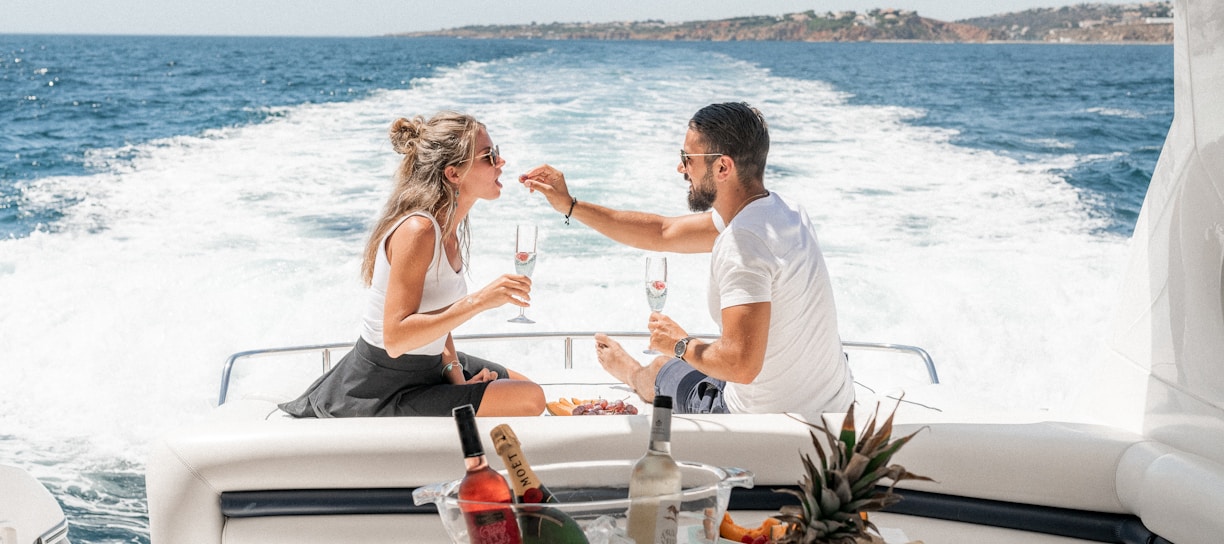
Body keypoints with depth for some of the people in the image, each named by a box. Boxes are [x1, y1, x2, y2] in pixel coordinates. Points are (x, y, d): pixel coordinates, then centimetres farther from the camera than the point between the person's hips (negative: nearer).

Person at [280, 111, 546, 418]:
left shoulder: (451, 225, 3)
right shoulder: (417, 231, -26)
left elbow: (437, 317, 7)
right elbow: (395, 339, -31)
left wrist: (456, 374, -7)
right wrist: (478, 301, -34)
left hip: (429, 366, 10)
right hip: (384, 390, -10)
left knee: (525, 386, 23)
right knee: (529, 401, -17)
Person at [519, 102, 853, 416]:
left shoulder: (742, 243, -28)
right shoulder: (775, 209, 2)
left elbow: (741, 364, -34)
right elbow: (662, 233, 12)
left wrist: (682, 345, -13)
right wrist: (570, 206, 13)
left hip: (769, 422, -7)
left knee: (662, 369, 24)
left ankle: (634, 374, 61)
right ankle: (636, 375, 66)